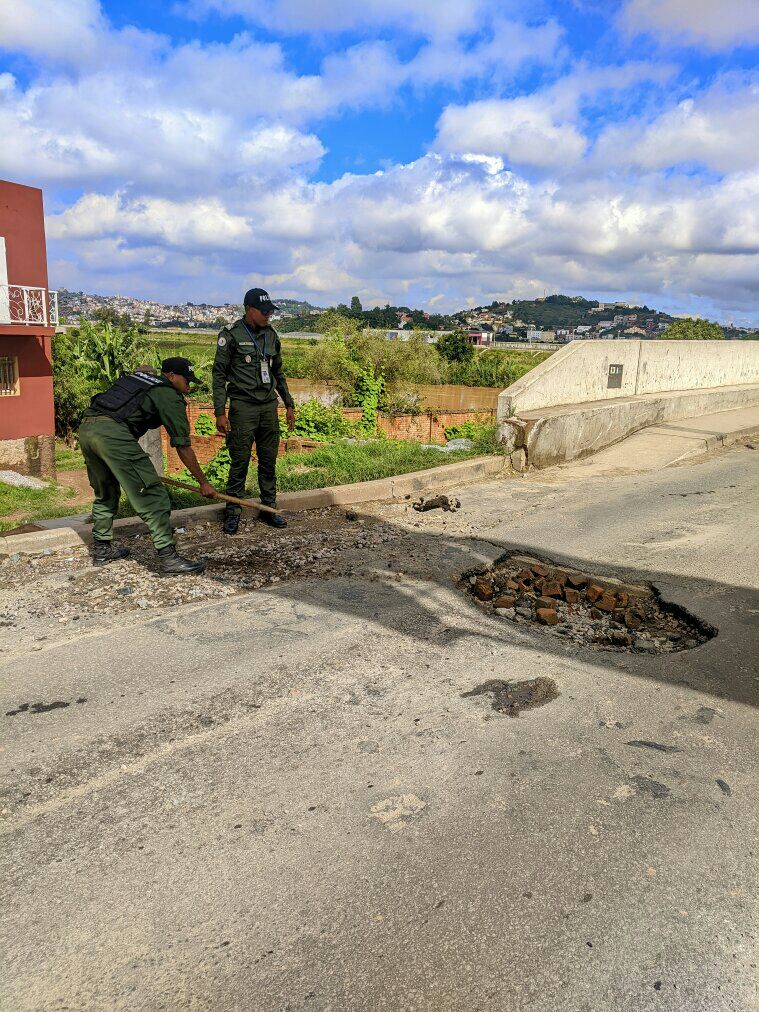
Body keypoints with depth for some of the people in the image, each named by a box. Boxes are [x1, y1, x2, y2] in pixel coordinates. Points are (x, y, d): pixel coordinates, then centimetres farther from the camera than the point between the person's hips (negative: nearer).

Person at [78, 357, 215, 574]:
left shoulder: (135, 377, 30)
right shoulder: (170, 397, 7)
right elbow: (183, 447, 5)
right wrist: (203, 482, 12)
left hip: (85, 427, 9)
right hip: (113, 432, -8)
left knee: (105, 494, 24)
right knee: (152, 495, -5)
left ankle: (102, 550, 33)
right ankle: (168, 558, -8)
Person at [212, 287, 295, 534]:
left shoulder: (271, 335, 11)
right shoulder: (231, 335, -5)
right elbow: (219, 375, -5)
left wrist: (289, 405, 17)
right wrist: (220, 412, -12)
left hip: (269, 406, 5)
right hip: (243, 407, -5)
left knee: (269, 460, 8)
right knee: (240, 461, -3)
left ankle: (269, 509, 19)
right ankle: (232, 513, 7)